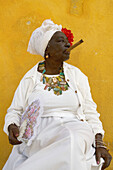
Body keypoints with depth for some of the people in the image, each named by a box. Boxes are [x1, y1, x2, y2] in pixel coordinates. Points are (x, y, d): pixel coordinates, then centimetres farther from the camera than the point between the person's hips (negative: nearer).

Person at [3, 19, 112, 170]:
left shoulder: (77, 75, 12)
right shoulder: (30, 79, 8)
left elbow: (90, 112, 8)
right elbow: (15, 111, 12)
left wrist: (100, 144, -6)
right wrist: (12, 127, -13)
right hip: (36, 138, -2)